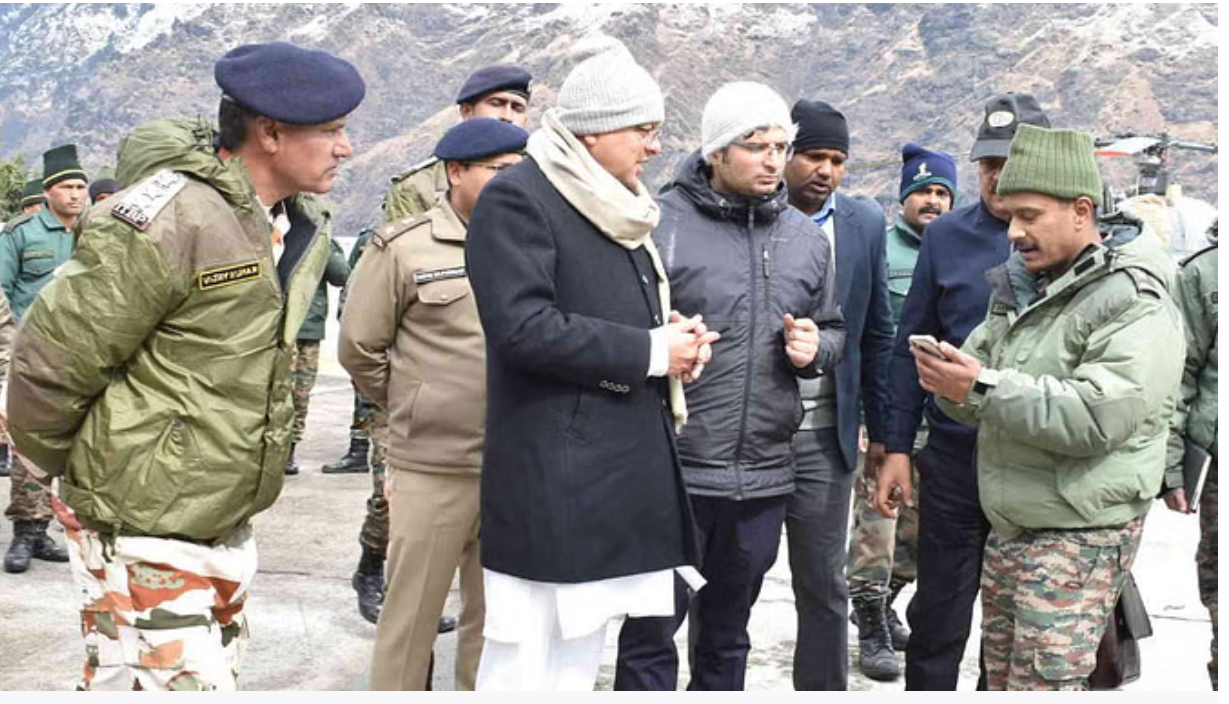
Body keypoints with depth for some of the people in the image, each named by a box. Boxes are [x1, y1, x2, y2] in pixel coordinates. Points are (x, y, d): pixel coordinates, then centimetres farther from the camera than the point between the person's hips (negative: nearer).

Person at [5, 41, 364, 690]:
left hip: (227, 529, 8)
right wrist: (65, 464, 0)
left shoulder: (305, 229, 4)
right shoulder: (165, 221, -23)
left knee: (216, 678, 20)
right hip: (141, 540, -8)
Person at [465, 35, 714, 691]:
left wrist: (671, 333, 5)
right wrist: (650, 351, -15)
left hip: (620, 466, 9)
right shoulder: (516, 198, -11)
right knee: (526, 657, -1)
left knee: (579, 649, 16)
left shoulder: (616, 207, 17)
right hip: (550, 476, -9)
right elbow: (525, 328, -22)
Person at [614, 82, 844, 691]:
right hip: (674, 471, -5)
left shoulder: (806, 238, 11)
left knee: (727, 634, 19)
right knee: (651, 631, 3)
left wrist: (815, 348, -1)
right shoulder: (661, 223, -7)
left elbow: (833, 332, 21)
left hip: (765, 475, 5)